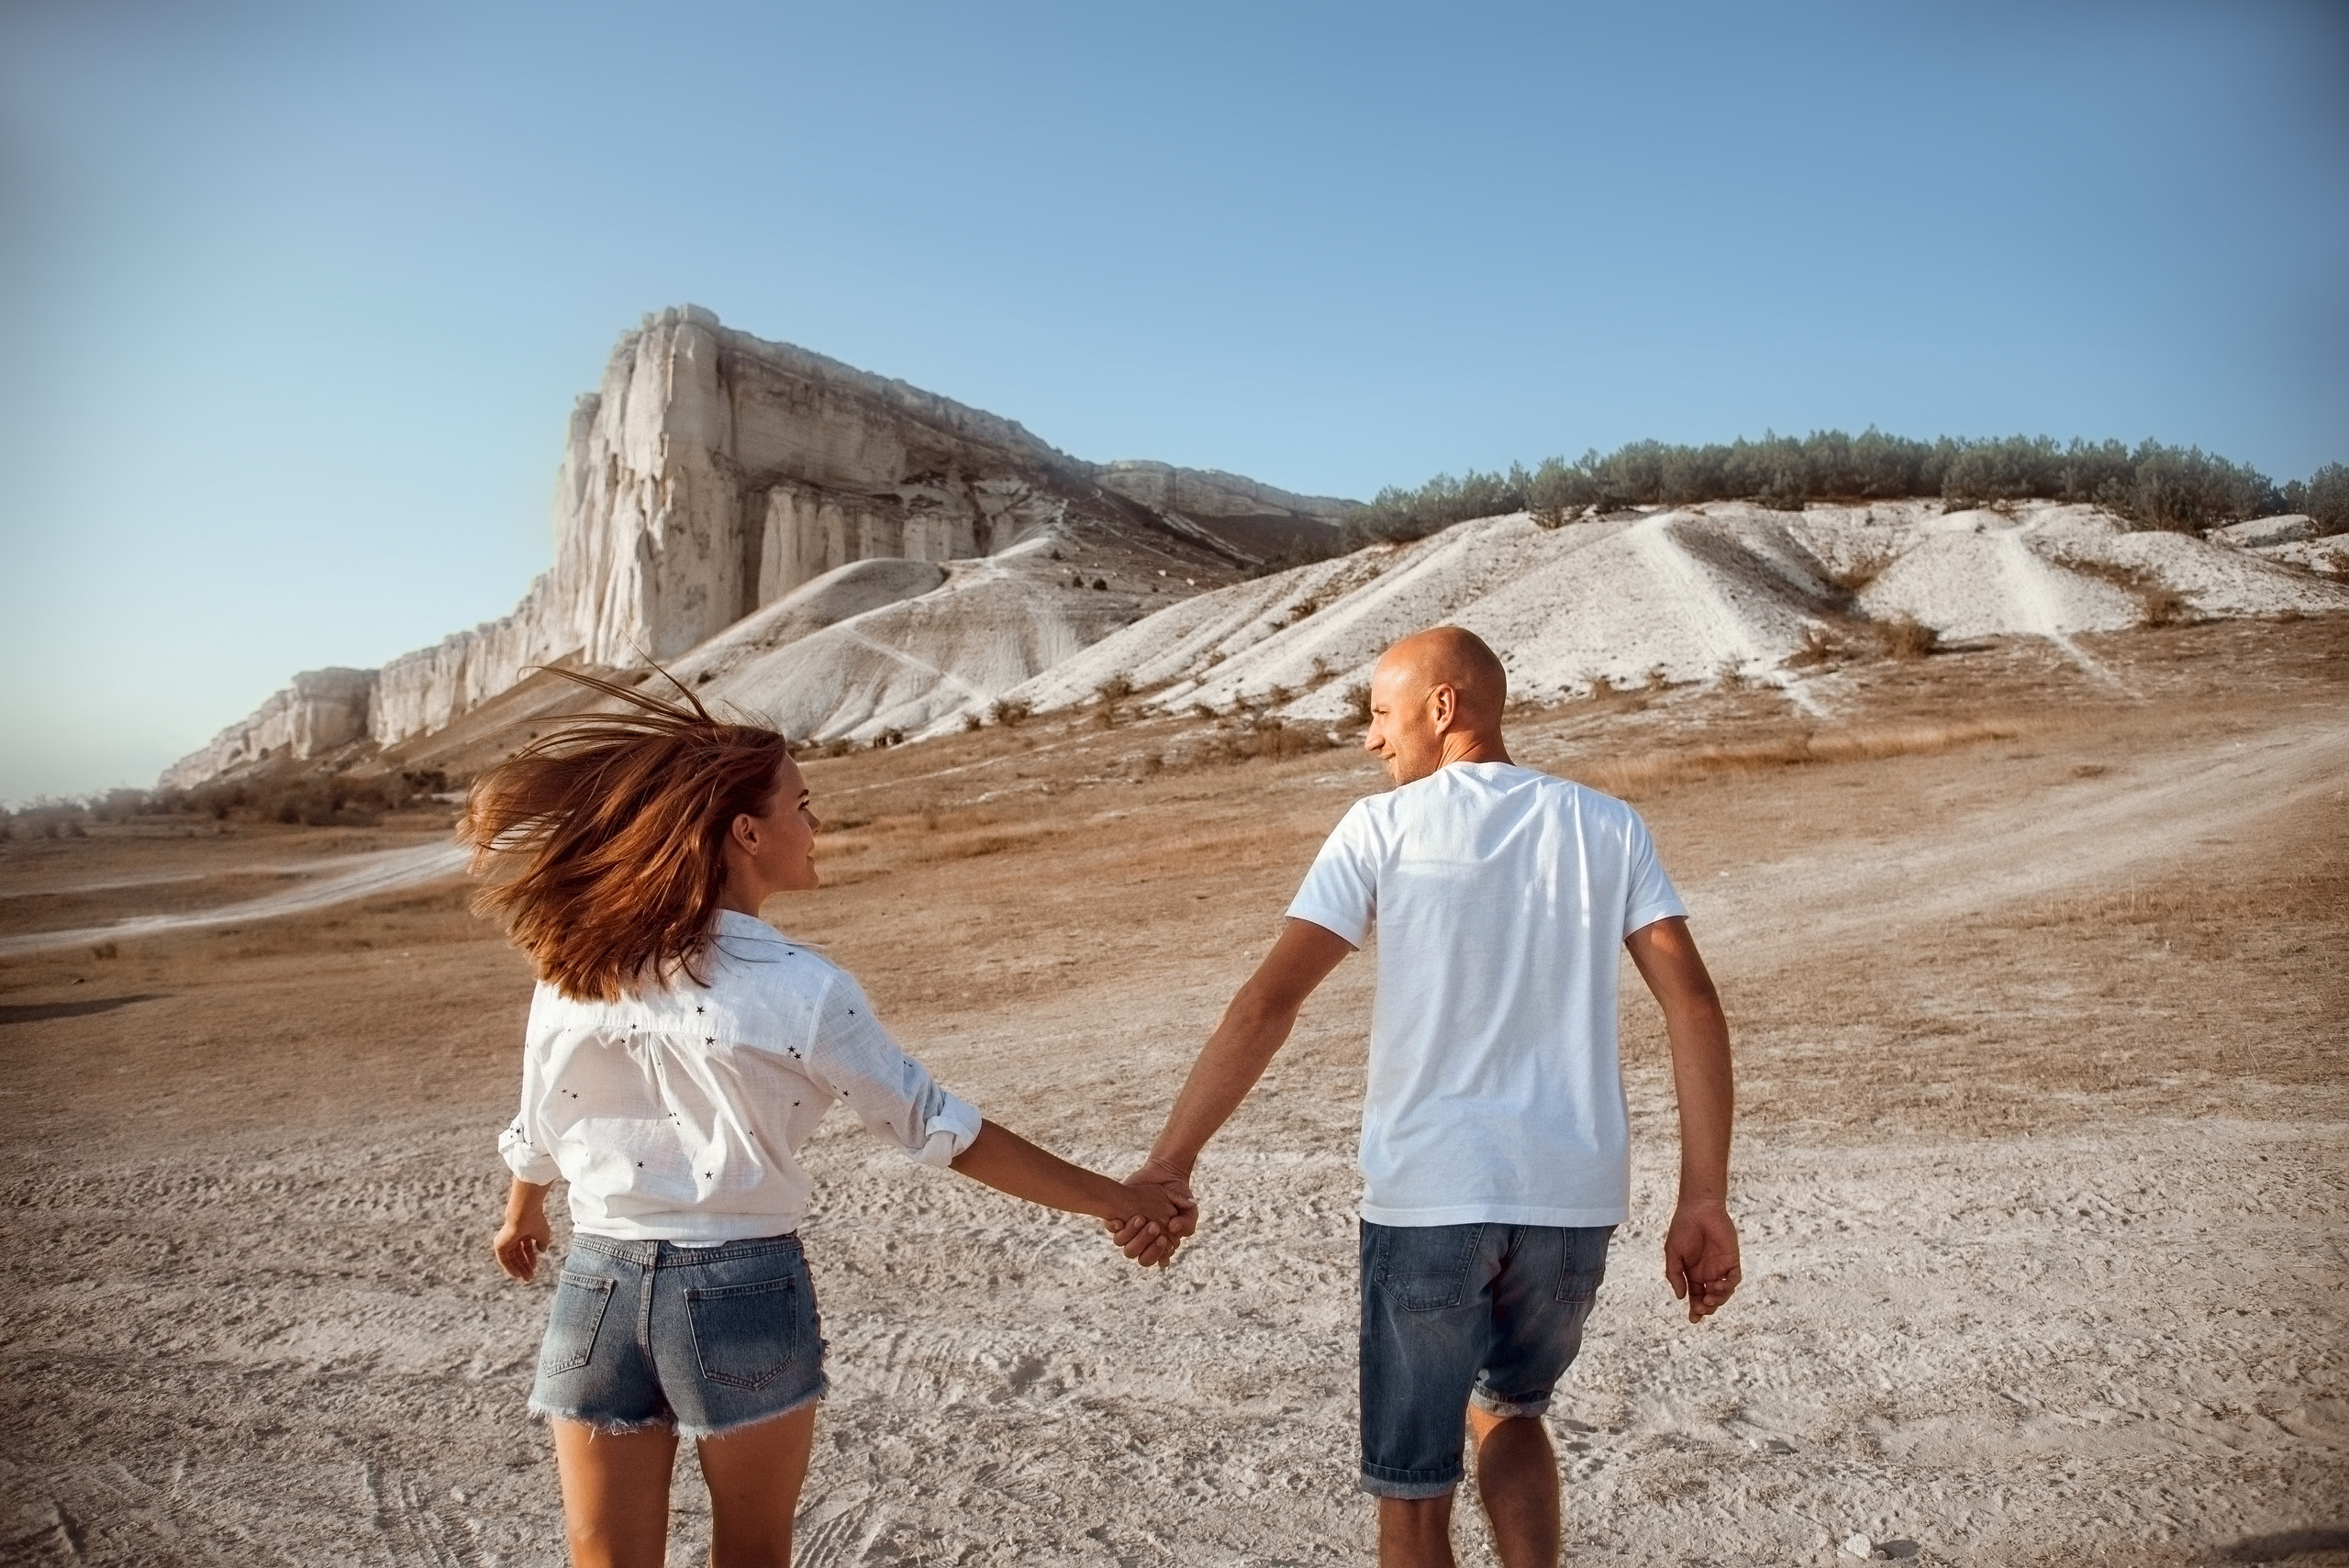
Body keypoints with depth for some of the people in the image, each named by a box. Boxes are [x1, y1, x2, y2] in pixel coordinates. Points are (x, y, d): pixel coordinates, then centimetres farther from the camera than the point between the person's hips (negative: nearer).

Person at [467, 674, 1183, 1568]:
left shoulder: (579, 966, -3)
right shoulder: (801, 991, -14)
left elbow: (537, 1127, 10)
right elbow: (938, 1129, -11)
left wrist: (521, 1219, 32)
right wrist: (1108, 1199, -5)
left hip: (600, 1284, 3)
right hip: (743, 1290, -3)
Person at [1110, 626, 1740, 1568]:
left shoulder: (1382, 827, -1)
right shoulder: (1608, 829, 9)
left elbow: (1268, 1002, -11)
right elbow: (1693, 1005, -1)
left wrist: (1168, 1167, -11)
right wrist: (1704, 1203, 0)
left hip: (1428, 1194, -3)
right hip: (1574, 1197, 4)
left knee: (1413, 1490, 14)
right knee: (1507, 1410, 30)